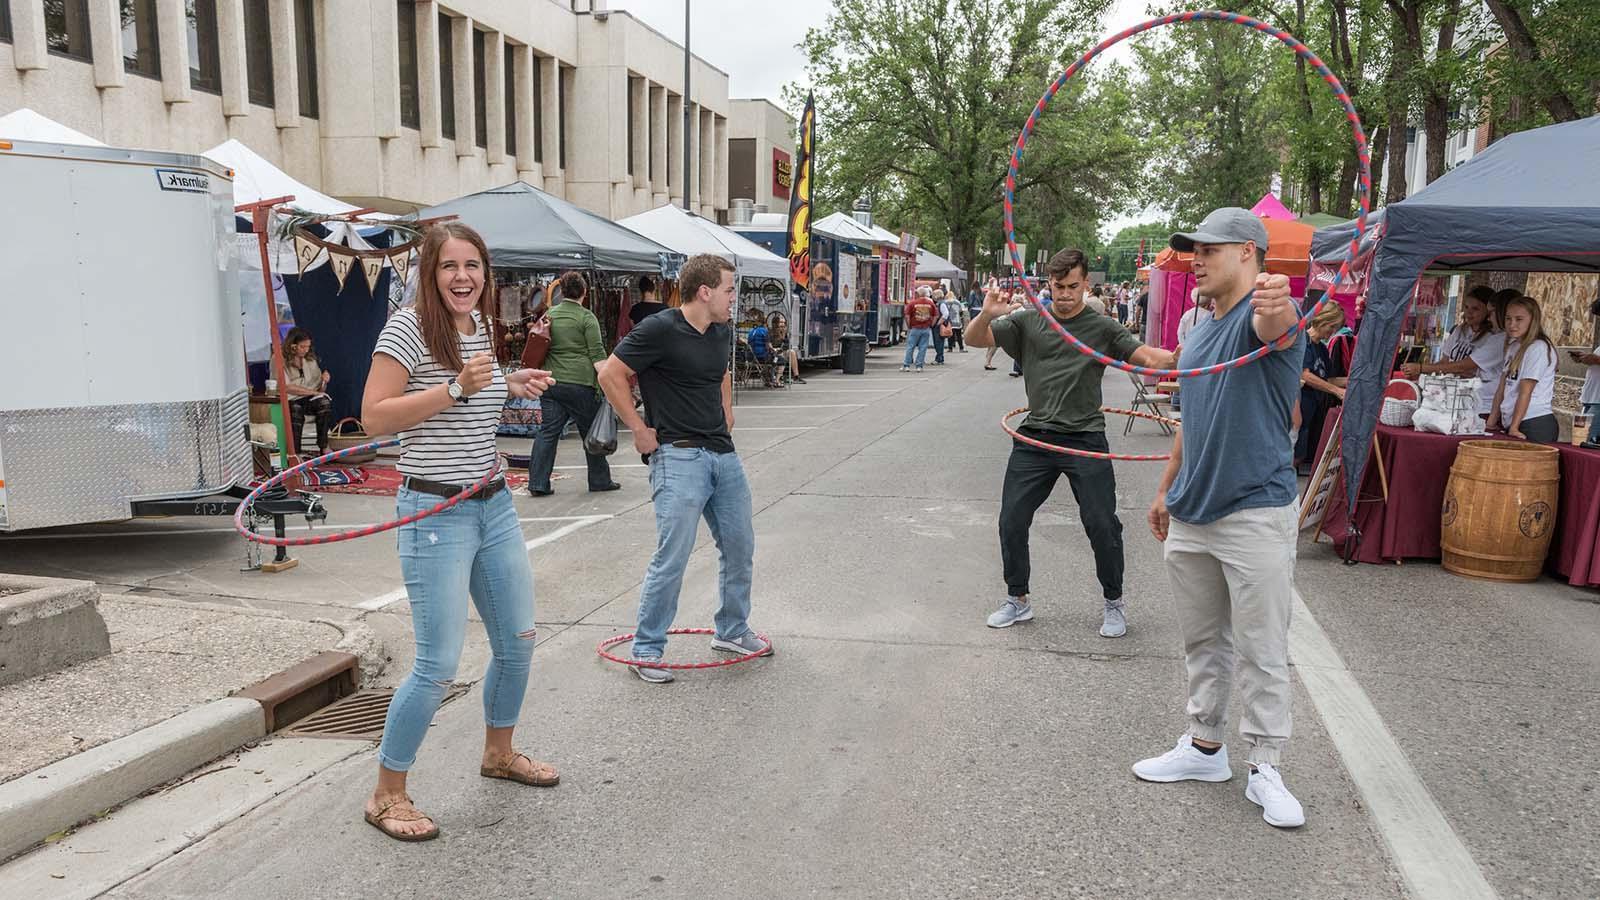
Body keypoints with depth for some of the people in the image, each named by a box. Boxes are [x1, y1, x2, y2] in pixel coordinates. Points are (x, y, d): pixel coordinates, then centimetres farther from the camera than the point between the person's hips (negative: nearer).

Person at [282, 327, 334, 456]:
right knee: (295, 409, -39)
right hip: (290, 400, -4)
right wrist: (312, 391, -12)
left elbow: (321, 390, 14)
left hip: (310, 399, 4)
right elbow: (287, 387, -11)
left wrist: (324, 381, -8)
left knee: (324, 402, -30)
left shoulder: (311, 359, 15)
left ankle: (323, 448, -31)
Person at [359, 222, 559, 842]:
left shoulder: (481, 325, 9)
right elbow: (374, 417, -18)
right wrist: (456, 388, -26)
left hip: (495, 506, 8)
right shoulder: (407, 327, -13)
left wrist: (508, 386, 5)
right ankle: (386, 796, 14)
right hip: (436, 514, -8)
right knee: (439, 665, -5)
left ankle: (498, 753, 40)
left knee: (518, 642, 16)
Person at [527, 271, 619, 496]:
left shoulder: (549, 315, 10)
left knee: (547, 432, 6)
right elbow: (597, 354, -10)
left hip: (551, 382, 5)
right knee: (591, 433, 8)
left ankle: (538, 483, 3)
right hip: (580, 383, -4)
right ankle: (599, 480, 17)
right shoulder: (586, 317, -5)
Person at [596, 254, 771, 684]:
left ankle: (732, 631, 32)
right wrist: (639, 429, -9)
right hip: (679, 456, -8)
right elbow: (611, 375, -10)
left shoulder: (723, 332, 11)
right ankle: (646, 649, 6)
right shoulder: (660, 330, -13)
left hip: (723, 453, 8)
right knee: (673, 556, -9)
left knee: (739, 547, 14)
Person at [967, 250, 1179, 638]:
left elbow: (1147, 356, -6)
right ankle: (1018, 600, 24)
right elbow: (974, 339, 0)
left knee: (1102, 525, -1)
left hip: (1085, 440, -2)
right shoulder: (1027, 322, 6)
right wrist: (987, 315, -22)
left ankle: (1113, 604, 21)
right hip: (1034, 438, 2)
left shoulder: (1102, 327, 2)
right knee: (1012, 522, 4)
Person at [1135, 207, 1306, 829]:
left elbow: (1275, 327, -38)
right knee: (1203, 643, 17)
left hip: (1256, 513, -8)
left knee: (1262, 651, 2)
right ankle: (1204, 748, 30)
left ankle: (1265, 770, 14)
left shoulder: (1265, 313, -11)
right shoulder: (1199, 333, 14)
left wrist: (1277, 305, -61)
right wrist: (1166, 490, 22)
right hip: (1190, 514, 8)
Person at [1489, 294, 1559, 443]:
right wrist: (1491, 423, 9)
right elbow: (1502, 389, 13)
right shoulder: (1513, 347, 15)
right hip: (1509, 423, 7)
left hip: (1536, 425, -7)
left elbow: (1525, 391, -13)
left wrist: (1514, 428, -15)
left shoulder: (1538, 348, -9)